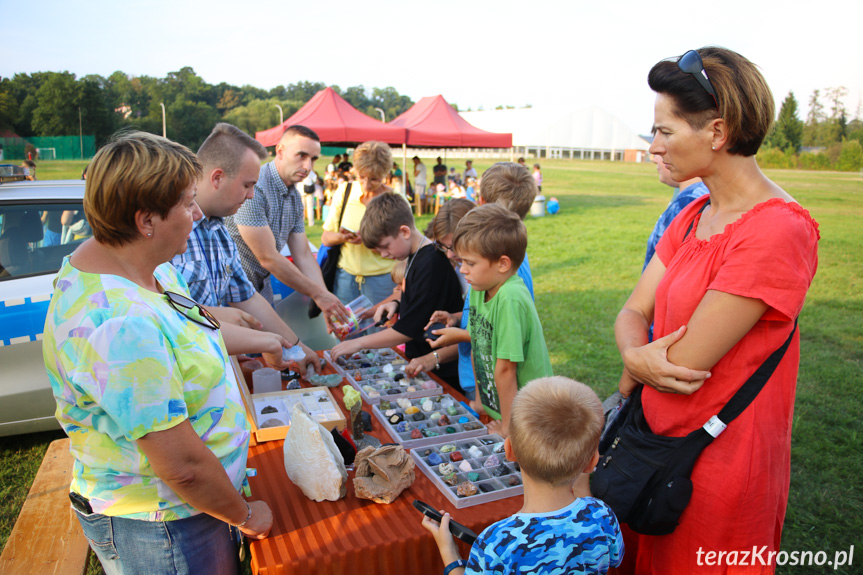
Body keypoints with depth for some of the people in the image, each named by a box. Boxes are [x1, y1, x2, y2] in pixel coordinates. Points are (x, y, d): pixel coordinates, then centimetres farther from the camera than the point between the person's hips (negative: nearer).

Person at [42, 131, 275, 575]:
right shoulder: (120, 325, -35)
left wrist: (264, 341, 21)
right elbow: (183, 466, -31)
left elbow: (194, 326, 16)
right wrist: (245, 516, -15)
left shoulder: (140, 265, -5)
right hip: (156, 530, -8)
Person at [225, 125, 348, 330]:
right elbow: (268, 258, -23)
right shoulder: (253, 188, -24)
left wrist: (328, 305, -7)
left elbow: (303, 256, 3)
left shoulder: (295, 197, 4)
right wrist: (318, 294, -17)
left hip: (262, 286, 8)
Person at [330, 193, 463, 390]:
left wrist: (359, 343, -12)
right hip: (419, 361, 9)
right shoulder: (416, 257, 8)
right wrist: (397, 305, 4)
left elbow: (408, 329, -22)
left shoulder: (431, 264, -23)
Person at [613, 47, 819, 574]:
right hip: (658, 442, 8)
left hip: (716, 466, -7)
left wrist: (634, 373, -4)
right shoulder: (694, 216, 4)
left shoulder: (778, 233, -24)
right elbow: (633, 313, 2)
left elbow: (684, 364, -24)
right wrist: (636, 355, -19)